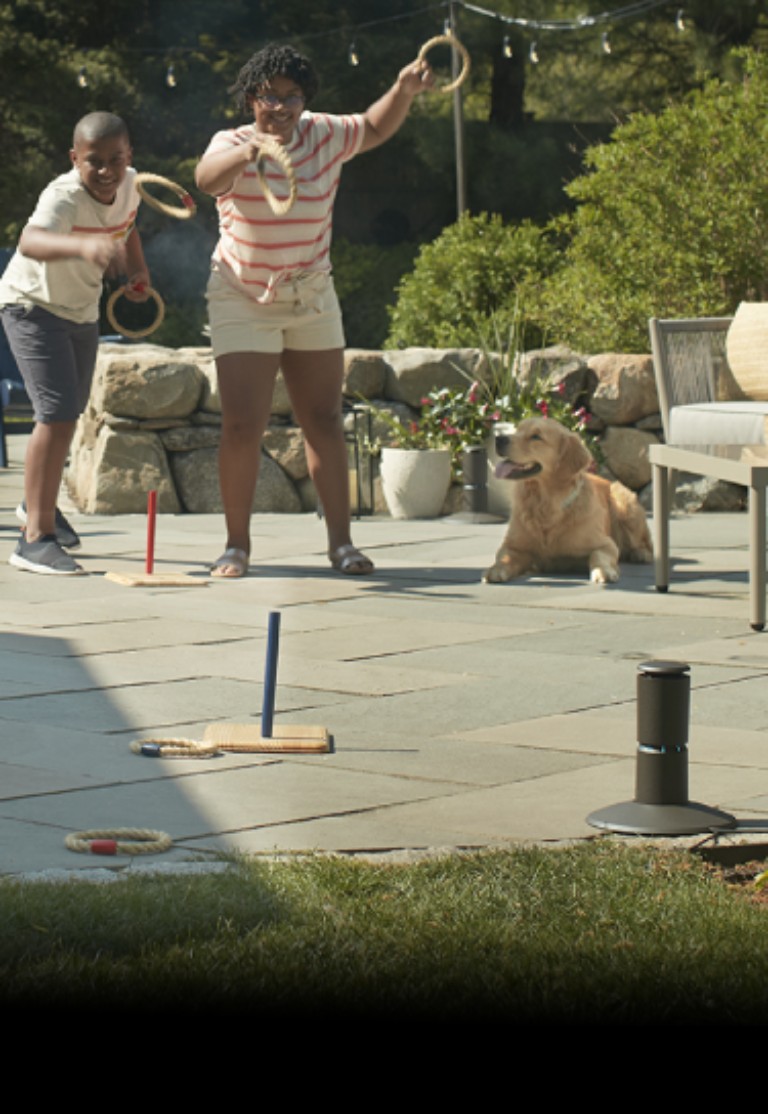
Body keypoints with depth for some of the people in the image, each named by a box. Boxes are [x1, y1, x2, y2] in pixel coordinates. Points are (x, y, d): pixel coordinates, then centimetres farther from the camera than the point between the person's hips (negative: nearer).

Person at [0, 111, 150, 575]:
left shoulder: (130, 184, -15)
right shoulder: (64, 197, -36)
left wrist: (138, 271, 10)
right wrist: (84, 246, -76)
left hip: (82, 310, 8)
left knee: (71, 412, 23)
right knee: (57, 413, -20)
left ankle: (39, 503, 47)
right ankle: (37, 537, -16)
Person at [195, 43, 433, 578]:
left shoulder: (324, 135, -4)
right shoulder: (234, 144, -17)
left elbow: (375, 129, 14)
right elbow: (207, 177, -40)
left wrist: (404, 90, -5)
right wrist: (245, 154, -62)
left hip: (312, 298, 4)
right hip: (243, 302, -4)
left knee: (325, 420, 7)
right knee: (243, 426, -10)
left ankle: (341, 541, 13)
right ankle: (237, 544, 2)